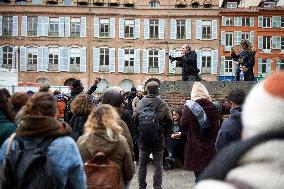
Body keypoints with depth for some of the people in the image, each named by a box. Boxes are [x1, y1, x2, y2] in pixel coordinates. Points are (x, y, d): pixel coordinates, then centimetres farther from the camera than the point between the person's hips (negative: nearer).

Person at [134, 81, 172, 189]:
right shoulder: (162, 104, -9)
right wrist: (165, 134, 7)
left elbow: (135, 119, -1)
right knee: (158, 165, 8)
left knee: (142, 164, 14)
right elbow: (169, 121, -7)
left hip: (143, 138, 2)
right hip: (158, 139, -1)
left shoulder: (141, 103, -6)